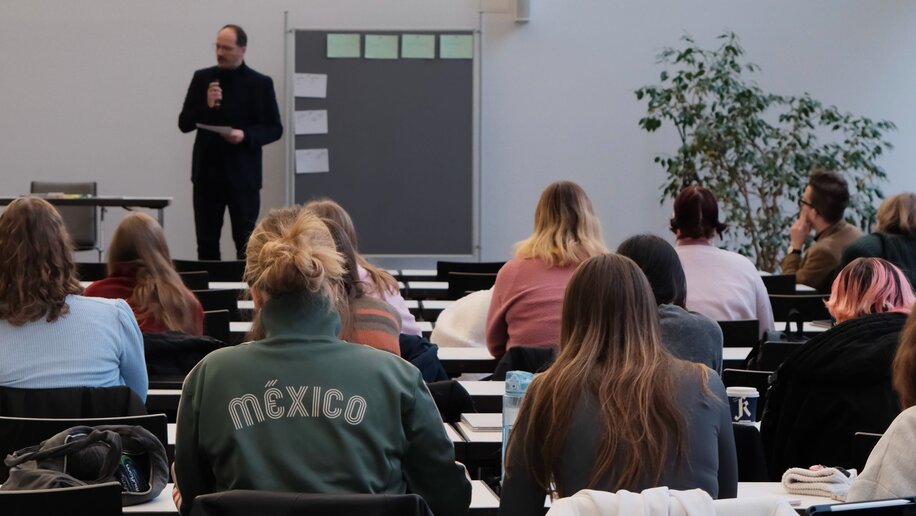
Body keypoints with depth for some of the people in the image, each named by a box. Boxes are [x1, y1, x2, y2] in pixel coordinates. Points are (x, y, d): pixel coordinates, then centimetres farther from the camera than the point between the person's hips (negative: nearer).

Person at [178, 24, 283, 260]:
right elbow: (184, 124, 5)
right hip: (207, 173, 2)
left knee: (245, 242, 0)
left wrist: (245, 136, -16)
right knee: (206, 243, 4)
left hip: (243, 176, -2)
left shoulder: (260, 84, 0)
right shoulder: (202, 79, 6)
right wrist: (206, 107, -13)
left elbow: (275, 129, 1)